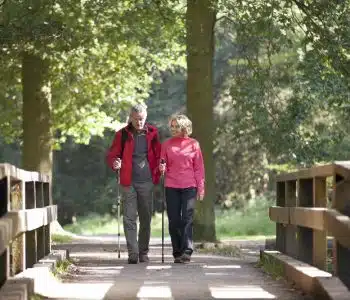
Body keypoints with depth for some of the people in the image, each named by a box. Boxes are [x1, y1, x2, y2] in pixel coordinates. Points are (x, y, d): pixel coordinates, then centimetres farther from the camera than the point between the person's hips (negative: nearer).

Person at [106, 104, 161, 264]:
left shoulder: (152, 133, 7)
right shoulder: (122, 134, 2)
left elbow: (158, 155, 14)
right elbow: (111, 154, 6)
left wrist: (157, 172, -2)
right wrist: (114, 163, -16)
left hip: (146, 182, 1)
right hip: (129, 183, -1)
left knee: (146, 219, 7)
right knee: (129, 218, -7)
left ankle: (144, 252, 17)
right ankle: (133, 253, -7)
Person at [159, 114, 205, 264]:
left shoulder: (193, 144, 5)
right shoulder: (166, 144, 9)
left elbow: (199, 167, 7)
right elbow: (163, 166, 15)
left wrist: (201, 188, 3)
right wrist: (162, 168, -9)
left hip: (189, 187, -2)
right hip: (171, 187, 2)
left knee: (187, 219, -11)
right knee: (174, 220, 2)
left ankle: (187, 251, -15)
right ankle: (177, 253, 8)